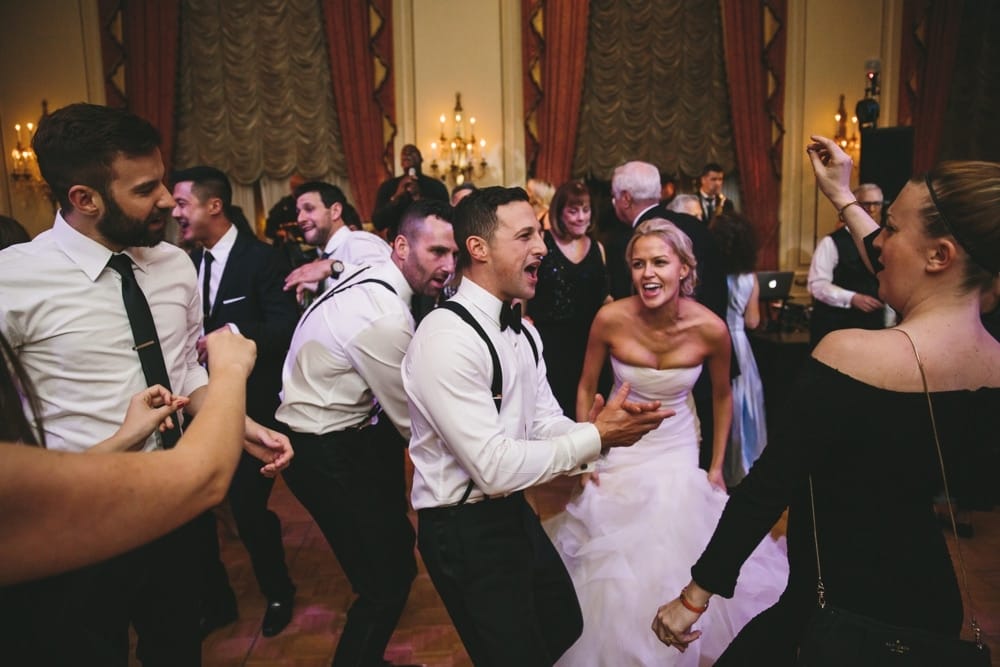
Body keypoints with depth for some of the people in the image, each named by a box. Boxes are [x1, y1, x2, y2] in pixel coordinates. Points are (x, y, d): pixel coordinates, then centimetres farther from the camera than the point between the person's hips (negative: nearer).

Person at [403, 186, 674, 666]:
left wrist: (596, 428, -20)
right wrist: (597, 438, -24)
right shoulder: (447, 338, -27)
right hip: (466, 532, -9)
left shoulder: (523, 332, 4)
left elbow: (545, 424, 1)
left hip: (514, 514, 9)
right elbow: (495, 468, -29)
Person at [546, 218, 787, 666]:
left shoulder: (711, 329, -18)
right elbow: (586, 388, -4)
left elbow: (722, 397, 1)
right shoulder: (611, 319, -21)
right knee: (617, 572, 12)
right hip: (618, 454, 0)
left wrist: (717, 466, 3)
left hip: (679, 453, 1)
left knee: (678, 567, 12)